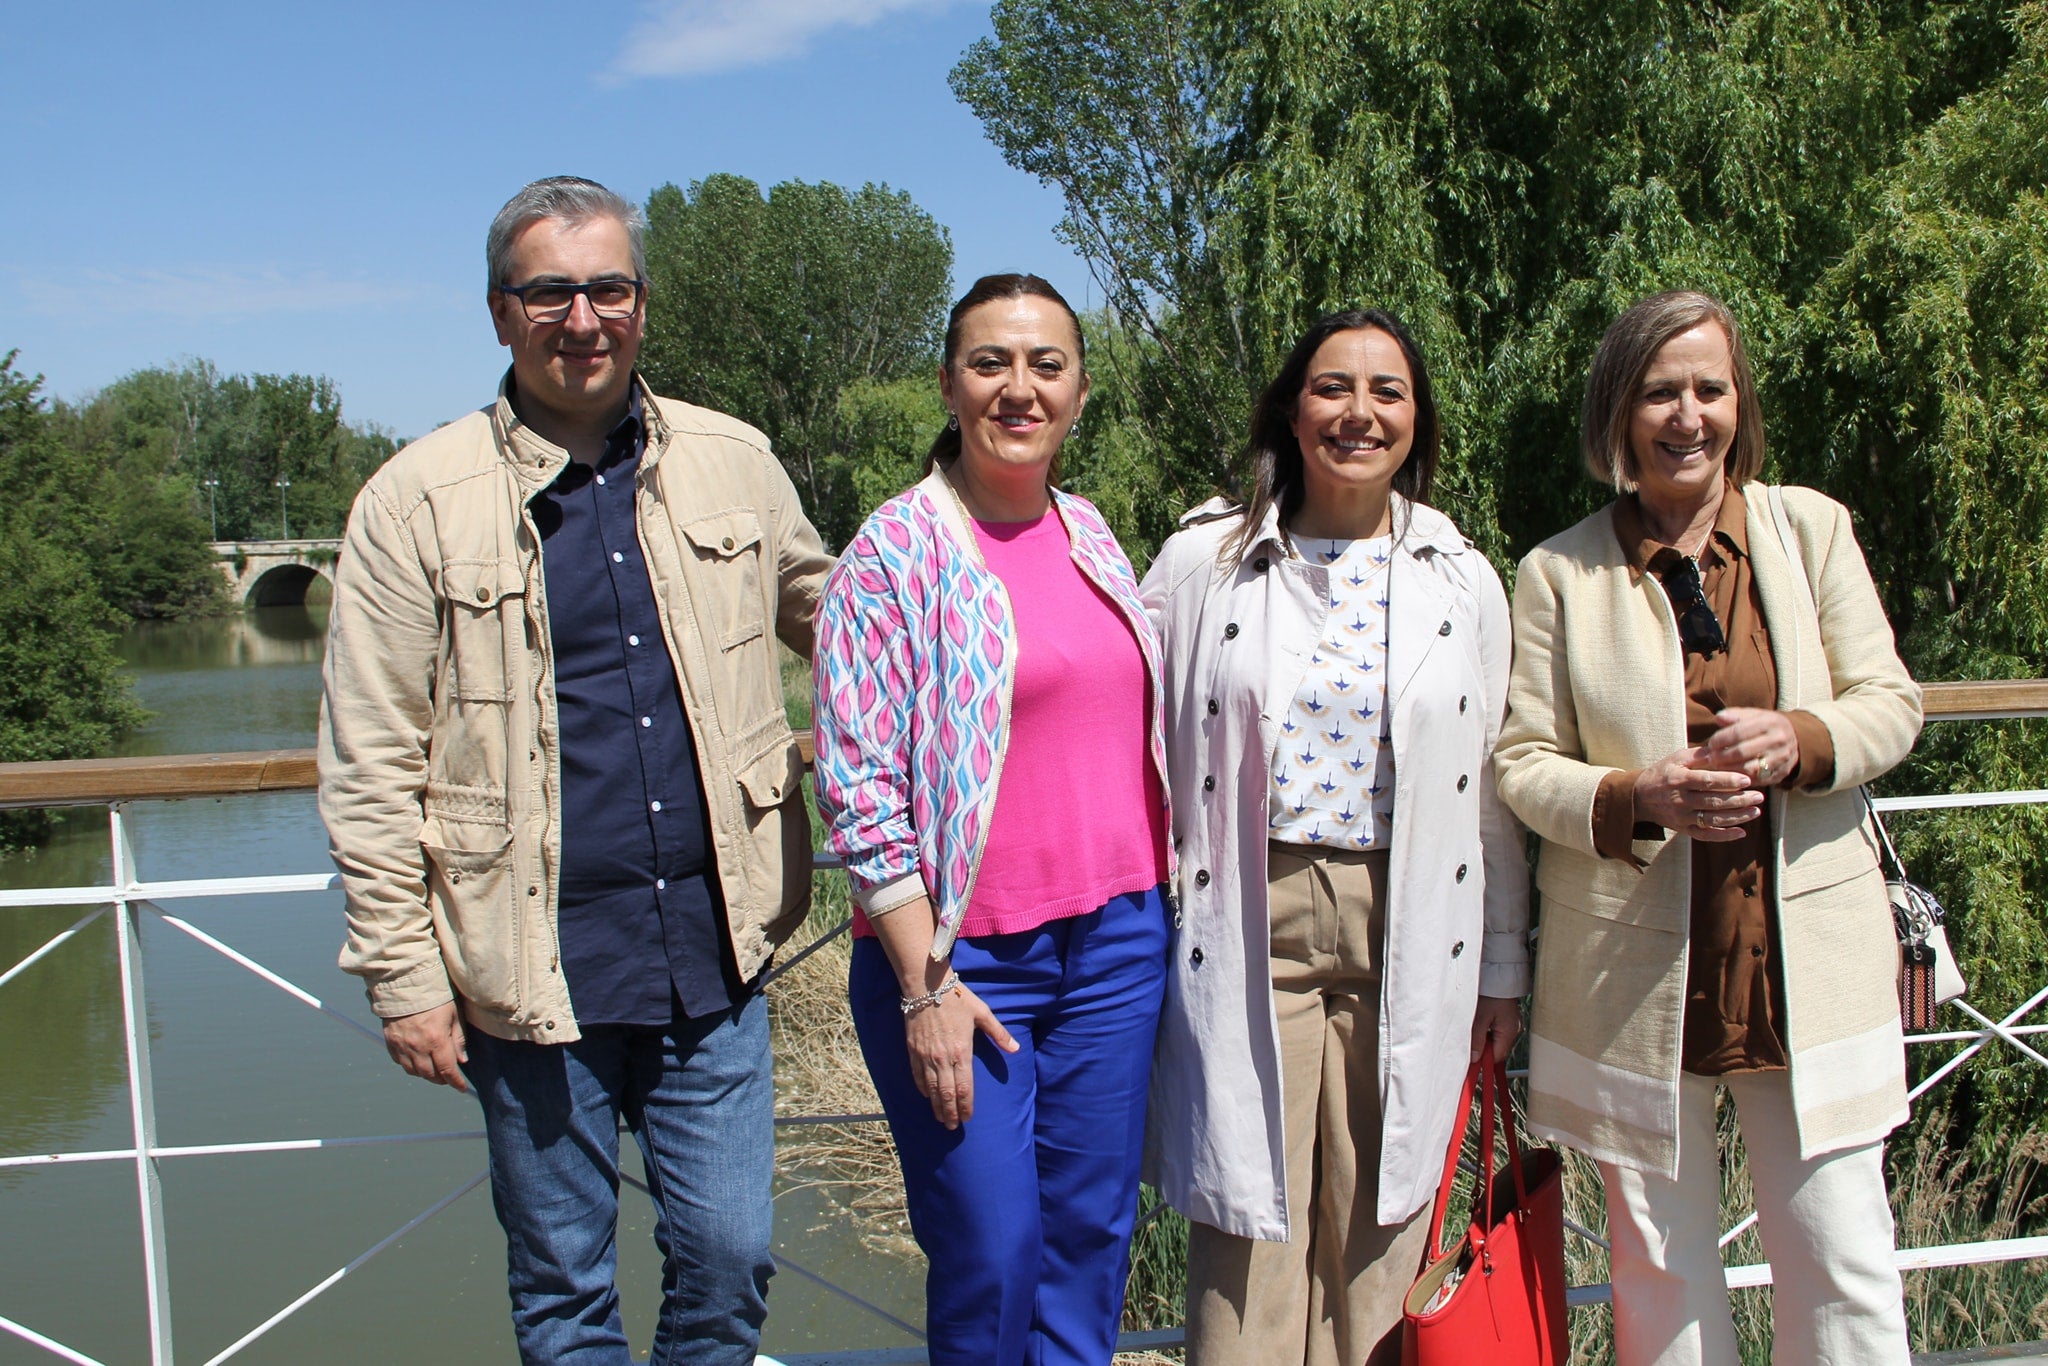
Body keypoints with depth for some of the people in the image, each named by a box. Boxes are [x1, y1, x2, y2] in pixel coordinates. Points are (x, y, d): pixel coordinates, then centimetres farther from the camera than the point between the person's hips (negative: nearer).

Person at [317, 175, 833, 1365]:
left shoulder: (733, 462, 5)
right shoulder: (418, 501, -4)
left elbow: (829, 613, 22)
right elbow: (372, 768, -4)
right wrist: (403, 976, -6)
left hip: (714, 951, 2)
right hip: (534, 967, -2)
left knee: (730, 1261, 10)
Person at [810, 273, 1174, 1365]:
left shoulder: (1090, 536, 9)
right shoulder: (897, 549, -8)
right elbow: (860, 785, -11)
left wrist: (1152, 905, 13)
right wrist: (924, 986, -14)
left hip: (1117, 942, 5)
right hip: (961, 954, -5)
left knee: (1092, 1234, 13)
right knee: (988, 1256, 3)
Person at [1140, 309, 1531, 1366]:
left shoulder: (1463, 582, 6)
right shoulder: (1203, 562, 1)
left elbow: (1492, 786, 10)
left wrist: (1502, 968, 12)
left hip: (1408, 942, 2)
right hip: (1249, 935, -1)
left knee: (1374, 1244, 9)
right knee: (1251, 1244, 2)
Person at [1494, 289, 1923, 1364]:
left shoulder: (1810, 527, 5)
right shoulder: (1559, 572, 1)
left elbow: (1890, 701, 6)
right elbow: (1520, 760, 0)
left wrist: (1798, 739, -16)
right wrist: (1638, 797, -19)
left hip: (1807, 954, 1)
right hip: (1633, 964, -1)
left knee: (1841, 1257, 6)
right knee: (1660, 1266, 11)